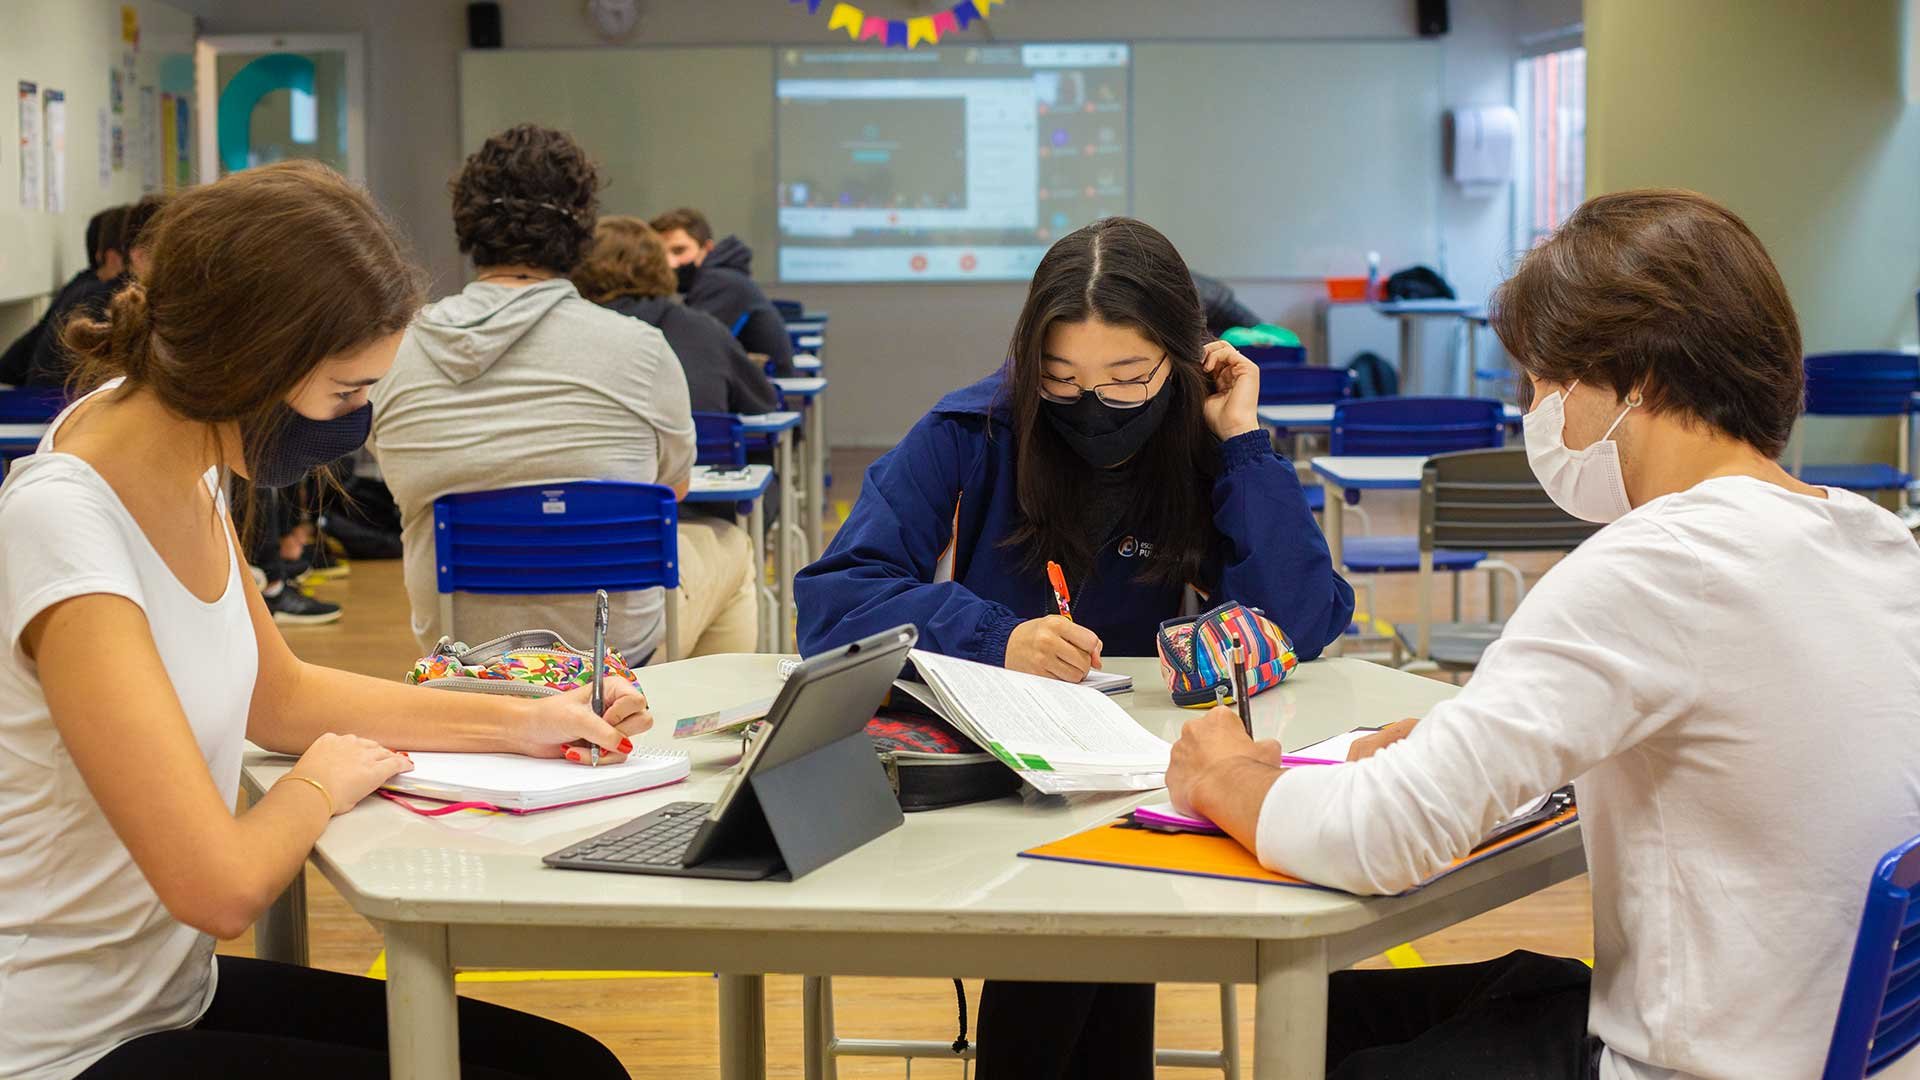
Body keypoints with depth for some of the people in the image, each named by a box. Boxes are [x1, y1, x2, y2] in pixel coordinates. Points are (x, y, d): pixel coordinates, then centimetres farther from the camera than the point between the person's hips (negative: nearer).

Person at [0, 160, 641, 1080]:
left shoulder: (183, 456, 0)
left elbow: (277, 695, 17)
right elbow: (222, 887, -29)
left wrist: (519, 722, 10)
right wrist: (322, 786, -9)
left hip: (172, 989, 8)